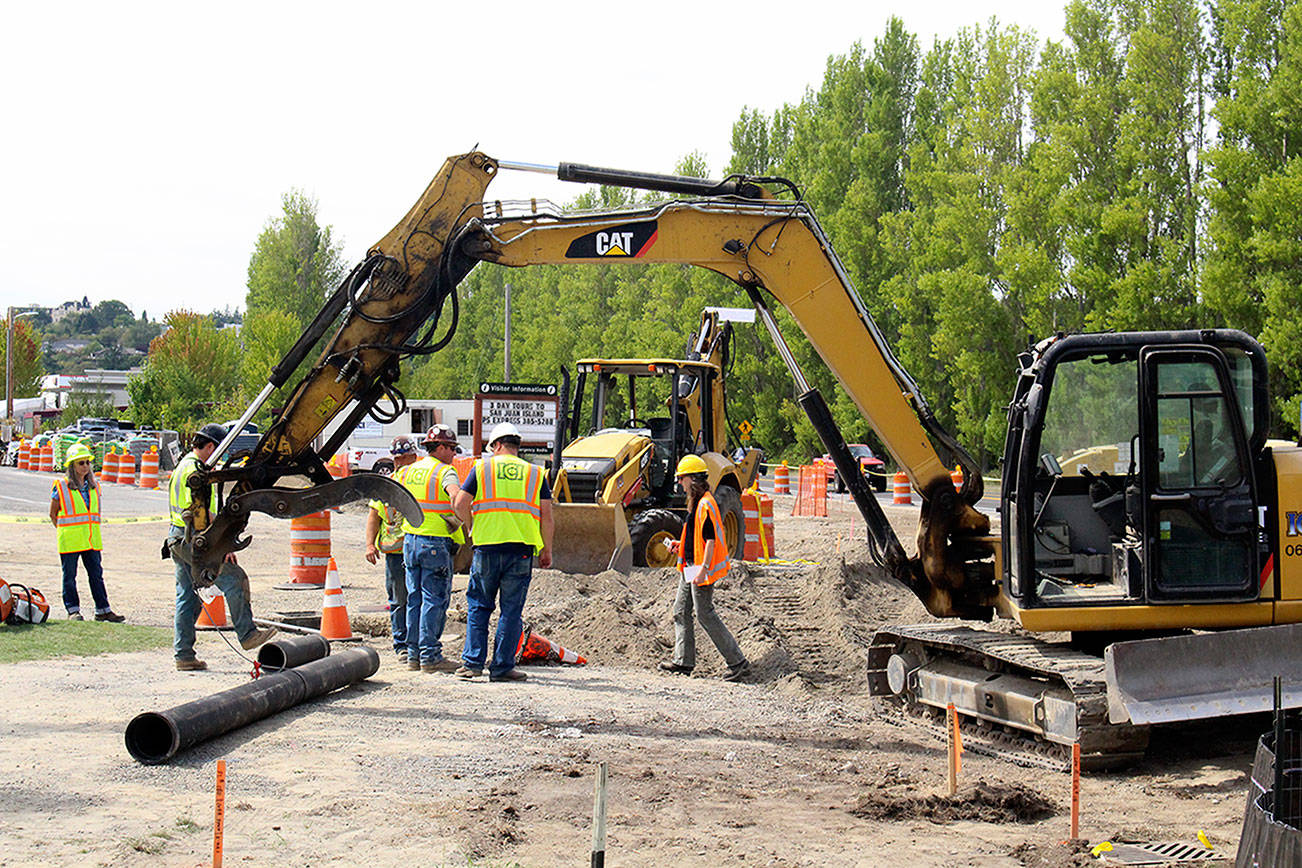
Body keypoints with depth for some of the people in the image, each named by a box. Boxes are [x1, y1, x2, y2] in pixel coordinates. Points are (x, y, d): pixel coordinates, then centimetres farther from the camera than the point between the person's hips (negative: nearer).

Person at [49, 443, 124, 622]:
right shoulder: (61, 487, -4)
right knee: (69, 576, 2)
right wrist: (63, 531, 1)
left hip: (92, 540, 5)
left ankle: (103, 610, 9)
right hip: (70, 540, -5)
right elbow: (53, 513, 2)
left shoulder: (94, 486, 11)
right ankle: (73, 610, 10)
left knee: (96, 575, 5)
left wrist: (93, 531, 12)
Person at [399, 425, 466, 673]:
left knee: (415, 598, 12)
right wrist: (456, 521, -13)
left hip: (410, 541, 7)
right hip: (436, 543, -7)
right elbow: (457, 495, -28)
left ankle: (414, 654, 15)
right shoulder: (444, 472, -10)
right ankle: (430, 656, -3)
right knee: (435, 599, -3)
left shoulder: (407, 472, 12)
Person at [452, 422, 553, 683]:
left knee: (478, 606, 12)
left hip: (486, 546, 0)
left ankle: (473, 662, 8)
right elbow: (546, 515, 3)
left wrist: (473, 529, 15)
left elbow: (461, 505, -1)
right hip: (521, 549, 0)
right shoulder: (535, 473, 8)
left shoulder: (482, 467, 5)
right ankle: (502, 667, 4)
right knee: (511, 610, 4)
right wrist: (546, 550, 11)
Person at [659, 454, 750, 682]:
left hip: (701, 569, -11)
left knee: (705, 614, -7)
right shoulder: (696, 503, 13)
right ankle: (683, 661, 19)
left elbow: (711, 539, -22)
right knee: (681, 611, 13)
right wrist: (682, 545, 22)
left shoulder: (705, 504, -18)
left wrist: (703, 568, -26)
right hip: (690, 568, 11)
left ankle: (738, 662, -3)